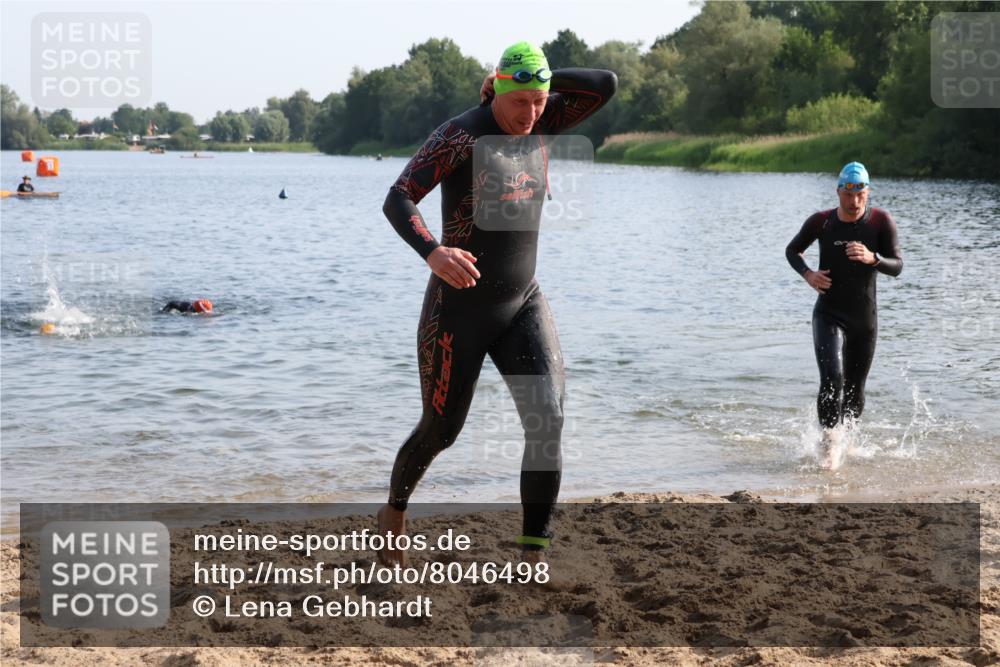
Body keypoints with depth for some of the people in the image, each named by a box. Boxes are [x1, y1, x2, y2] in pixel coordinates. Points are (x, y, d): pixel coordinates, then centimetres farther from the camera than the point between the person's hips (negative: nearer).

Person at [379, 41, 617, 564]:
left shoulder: (539, 123, 4)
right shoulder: (459, 135, -16)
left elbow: (605, 84, 4)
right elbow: (397, 201, -25)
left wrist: (541, 81, -4)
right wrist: (431, 252, -43)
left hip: (523, 306, 5)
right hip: (458, 309, -5)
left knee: (548, 420, -15)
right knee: (441, 429, 10)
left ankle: (533, 555, -11)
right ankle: (394, 512, 41)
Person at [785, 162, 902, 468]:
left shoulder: (881, 221, -7)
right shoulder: (821, 221, -5)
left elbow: (897, 267, -10)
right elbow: (792, 250, 11)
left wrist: (872, 258, -31)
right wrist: (807, 273, -9)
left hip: (865, 320, 1)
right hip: (829, 316, -1)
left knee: (855, 394, 11)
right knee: (832, 380, -23)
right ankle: (828, 442, -9)